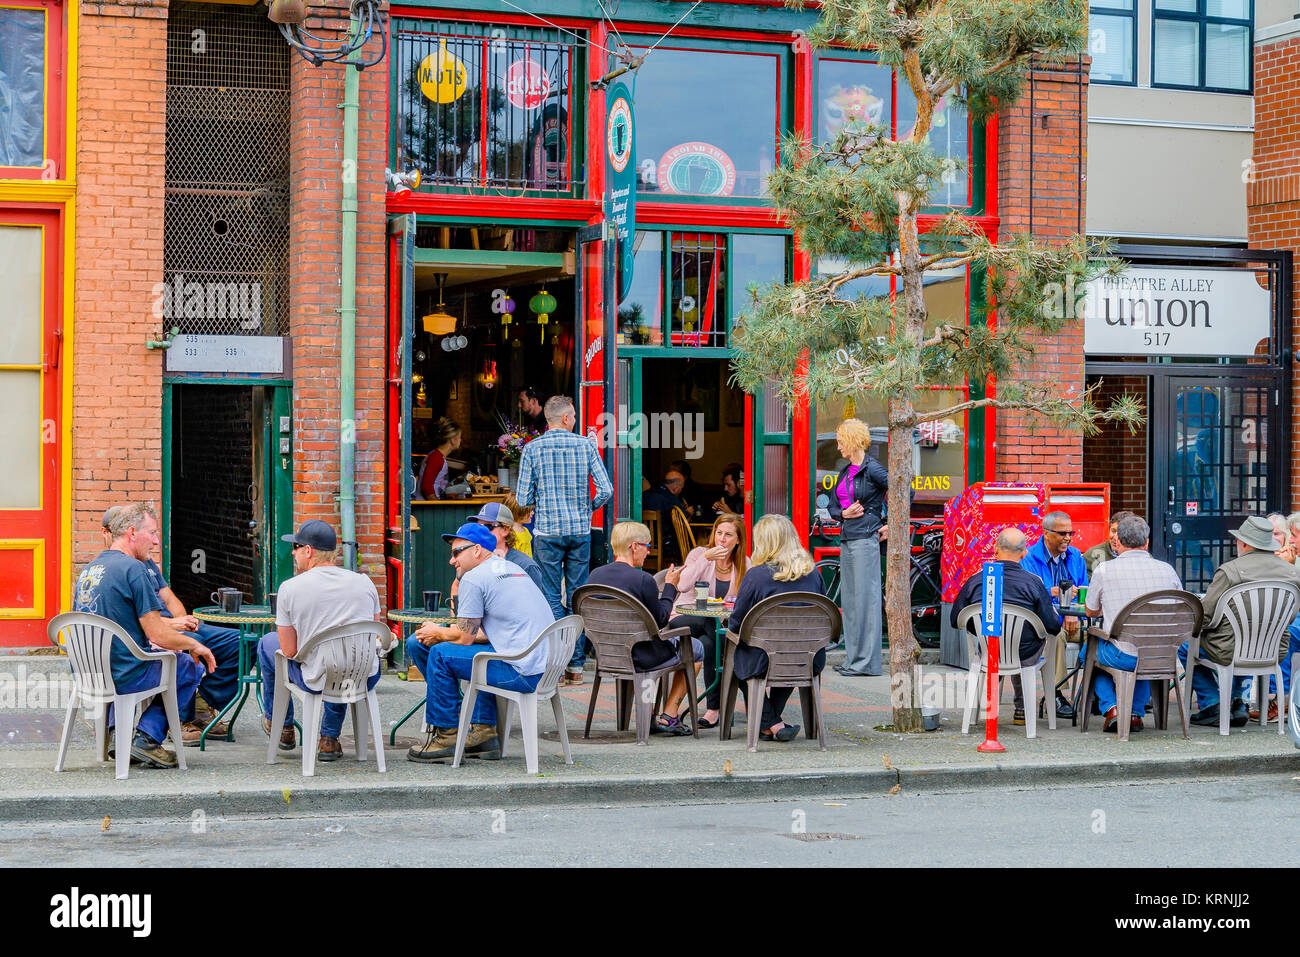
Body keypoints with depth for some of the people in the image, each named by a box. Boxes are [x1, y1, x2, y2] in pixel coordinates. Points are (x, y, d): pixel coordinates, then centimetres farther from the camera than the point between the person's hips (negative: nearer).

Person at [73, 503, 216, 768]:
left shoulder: (89, 569, 11)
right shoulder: (133, 568, -15)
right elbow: (157, 634, -16)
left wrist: (150, 642, 24)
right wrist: (195, 646, 2)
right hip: (123, 678, -8)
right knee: (193, 665, 11)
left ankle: (118, 733, 23)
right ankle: (148, 737, 4)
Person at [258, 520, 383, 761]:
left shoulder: (290, 588, -10)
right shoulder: (365, 583, 1)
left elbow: (289, 651, -6)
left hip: (318, 682, -3)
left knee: (267, 644, 25)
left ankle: (279, 726, 40)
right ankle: (329, 739, 37)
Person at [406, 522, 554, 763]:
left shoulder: (474, 578, -7)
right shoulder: (512, 569, 21)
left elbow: (464, 638, -6)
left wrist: (437, 633, 14)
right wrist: (442, 633, 20)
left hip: (525, 674, -10)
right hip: (549, 668, 10)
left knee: (440, 654, -1)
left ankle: (444, 738, 7)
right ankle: (484, 733, 26)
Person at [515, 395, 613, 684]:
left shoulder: (532, 449, -3)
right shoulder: (585, 445, -1)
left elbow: (523, 499, -5)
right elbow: (606, 490, -5)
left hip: (547, 531, -1)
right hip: (580, 530, 1)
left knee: (551, 597, 2)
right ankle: (576, 665, 8)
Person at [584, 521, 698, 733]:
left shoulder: (595, 575, -1)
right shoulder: (643, 580, -21)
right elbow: (660, 620, -11)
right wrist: (670, 587, 2)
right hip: (638, 658, -7)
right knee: (696, 647, 17)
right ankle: (668, 716, 16)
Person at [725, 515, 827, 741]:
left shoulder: (756, 576, -13)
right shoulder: (812, 573, 1)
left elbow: (735, 624, -7)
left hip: (767, 662, -4)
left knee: (736, 657, 26)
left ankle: (771, 724, 18)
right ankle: (774, 716, 40)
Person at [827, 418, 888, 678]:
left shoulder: (872, 469, -9)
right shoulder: (845, 472, 16)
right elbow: (832, 507, 19)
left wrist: (889, 524, -8)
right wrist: (844, 513, -3)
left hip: (866, 540, -9)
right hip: (847, 540, 9)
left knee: (865, 598, -7)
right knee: (849, 600, 10)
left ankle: (866, 662, -4)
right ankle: (852, 659, 15)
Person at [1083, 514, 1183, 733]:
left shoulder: (1105, 570, -5)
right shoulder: (1167, 569, 2)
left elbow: (1091, 611, 11)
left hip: (1124, 656, -3)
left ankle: (1111, 708, 14)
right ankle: (1136, 713, 29)